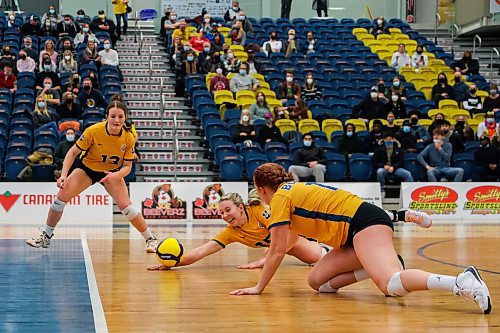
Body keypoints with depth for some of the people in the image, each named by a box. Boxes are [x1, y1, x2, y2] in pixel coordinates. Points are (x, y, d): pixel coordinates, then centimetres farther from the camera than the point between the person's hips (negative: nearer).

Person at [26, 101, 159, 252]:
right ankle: (46, 236, 8)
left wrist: (115, 175, -36)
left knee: (125, 205, -19)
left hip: (112, 172, 0)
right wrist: (63, 175, -29)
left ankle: (150, 239, -2)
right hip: (86, 167, 0)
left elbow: (127, 166, -15)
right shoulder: (93, 131, -28)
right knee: (61, 197, -12)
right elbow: (73, 152, -19)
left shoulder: (128, 138, -23)